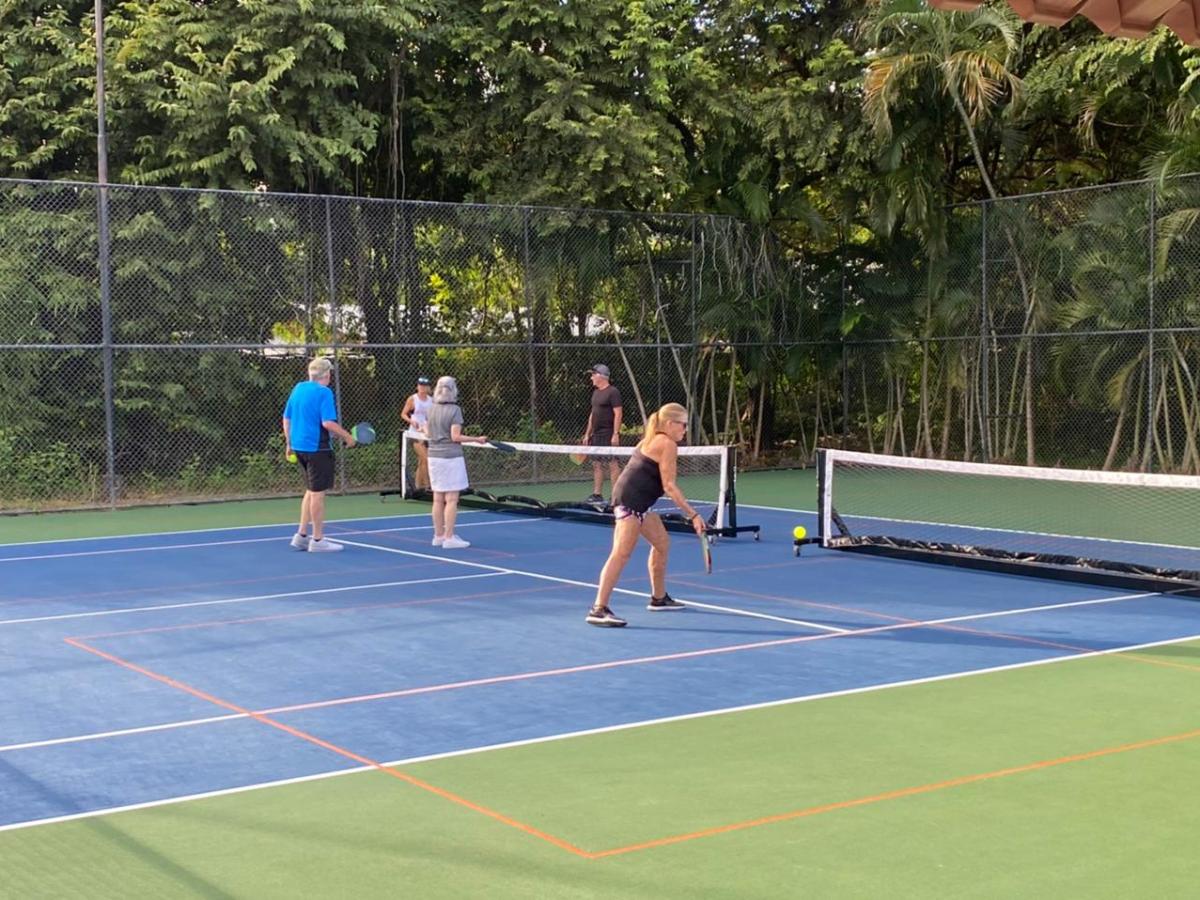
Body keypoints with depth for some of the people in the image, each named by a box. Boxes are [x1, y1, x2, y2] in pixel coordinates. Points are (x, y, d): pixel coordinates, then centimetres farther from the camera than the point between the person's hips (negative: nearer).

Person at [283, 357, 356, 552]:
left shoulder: (298, 388, 9)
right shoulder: (324, 392, -13)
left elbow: (286, 418, 14)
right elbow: (328, 423, -22)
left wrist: (289, 443, 21)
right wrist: (347, 436, -10)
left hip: (299, 446, 8)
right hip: (317, 448, -8)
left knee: (311, 491, 18)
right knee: (318, 493, 1)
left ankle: (301, 536, 19)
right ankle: (317, 540, 7)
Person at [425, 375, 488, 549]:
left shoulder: (432, 410, 6)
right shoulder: (454, 410, -11)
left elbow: (429, 433, 13)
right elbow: (455, 437, -15)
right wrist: (476, 439, -7)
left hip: (434, 456, 6)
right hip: (451, 457, -6)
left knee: (438, 499, 10)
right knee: (451, 499, -2)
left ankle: (438, 535, 16)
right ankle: (449, 538, -3)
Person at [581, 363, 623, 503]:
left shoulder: (612, 392, -10)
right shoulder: (596, 392, 16)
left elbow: (618, 414, -14)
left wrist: (615, 434, -20)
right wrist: (587, 434, 19)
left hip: (608, 435, -9)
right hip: (596, 434, 9)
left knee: (612, 464, -6)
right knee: (596, 464, 8)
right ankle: (597, 495, 11)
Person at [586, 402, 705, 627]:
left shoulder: (653, 440, 18)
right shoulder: (667, 445, -11)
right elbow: (669, 486, -15)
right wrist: (693, 515, -14)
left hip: (638, 503, 11)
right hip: (630, 501, -11)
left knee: (662, 543, 21)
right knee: (621, 553, -16)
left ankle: (659, 598, 33)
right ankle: (598, 609, -21)